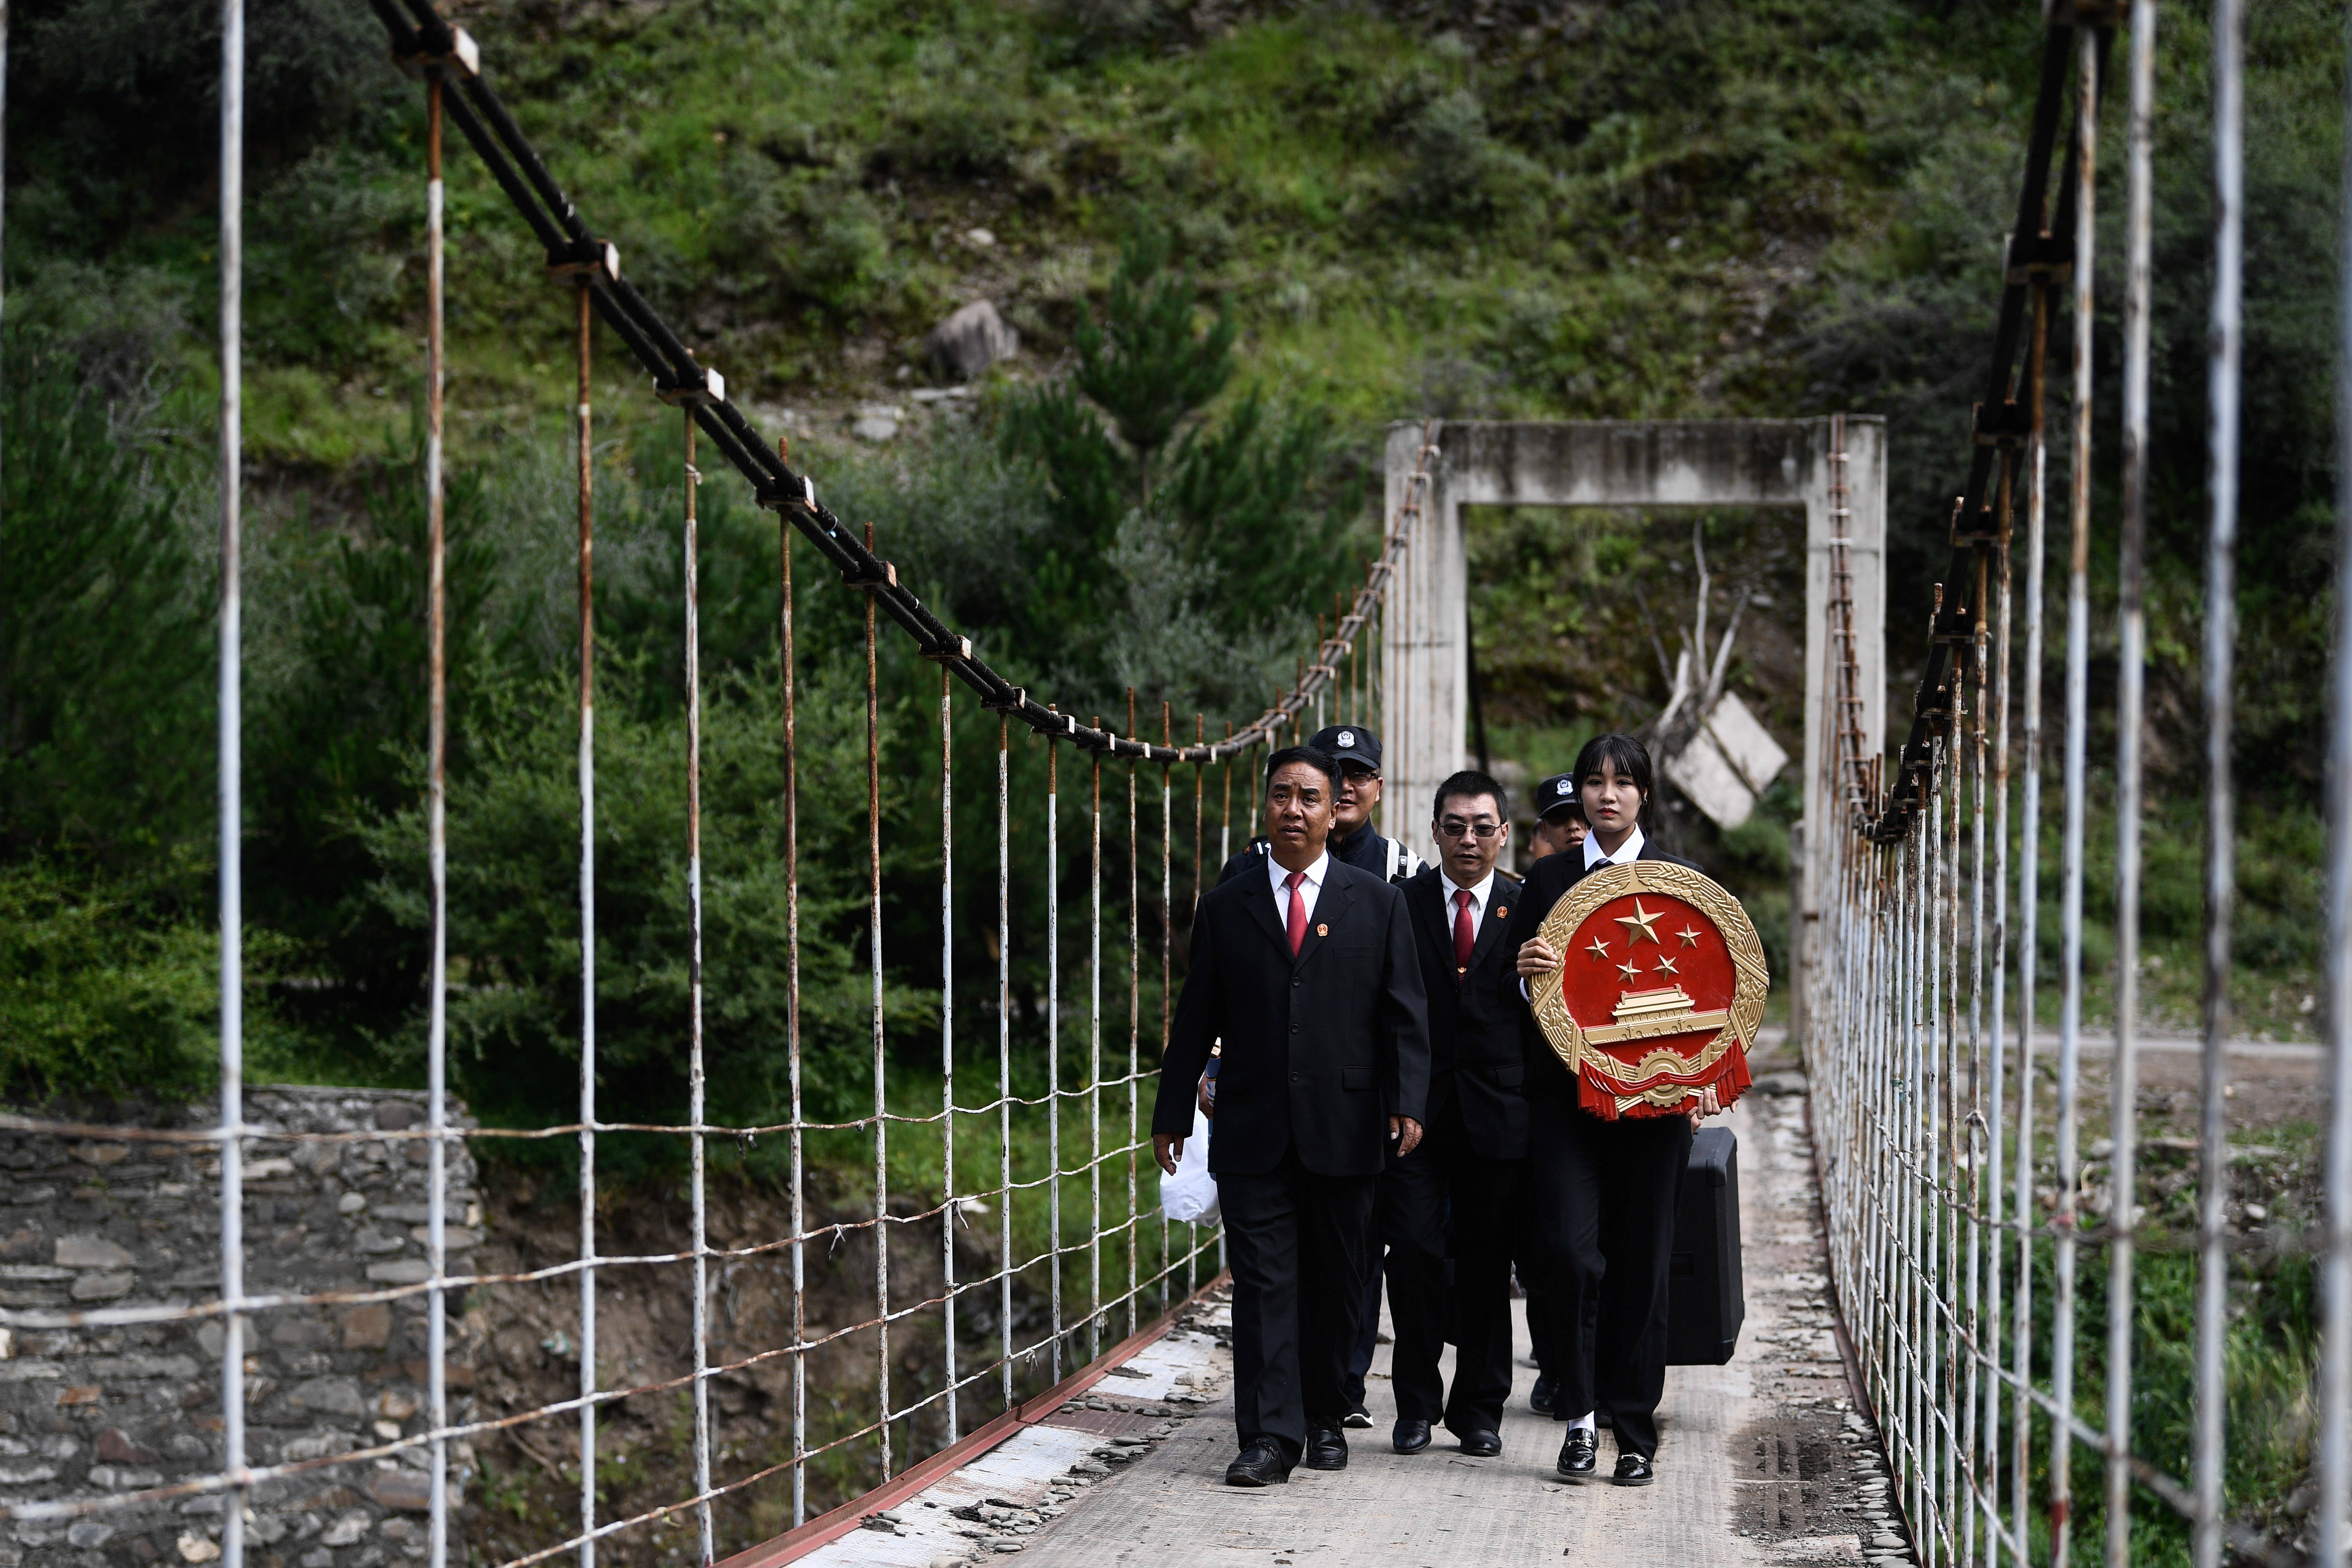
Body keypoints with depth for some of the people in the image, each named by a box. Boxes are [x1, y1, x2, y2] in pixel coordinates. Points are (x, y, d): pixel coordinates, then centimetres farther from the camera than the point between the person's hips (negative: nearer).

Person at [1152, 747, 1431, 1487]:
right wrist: (1173, 1113, 9)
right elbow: (1197, 1017, 11)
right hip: (1253, 1131, 0)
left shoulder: (1377, 903, 7)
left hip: (1345, 1129, 0)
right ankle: (1269, 1435, -7)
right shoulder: (1225, 907, 9)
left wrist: (1407, 1102, -7)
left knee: (1335, 1283, 7)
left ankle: (1324, 1418, 21)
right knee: (1263, 1282, -5)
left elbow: (1404, 1010, 4)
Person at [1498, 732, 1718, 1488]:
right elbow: (1519, 994, 10)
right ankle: (1581, 1411, 3)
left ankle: (1635, 1432, 11)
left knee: (1641, 1263, 1)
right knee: (1568, 1249, -13)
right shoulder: (1546, 880, 10)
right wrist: (1527, 971, -12)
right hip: (1564, 1092, 0)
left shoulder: (1680, 881, 7)